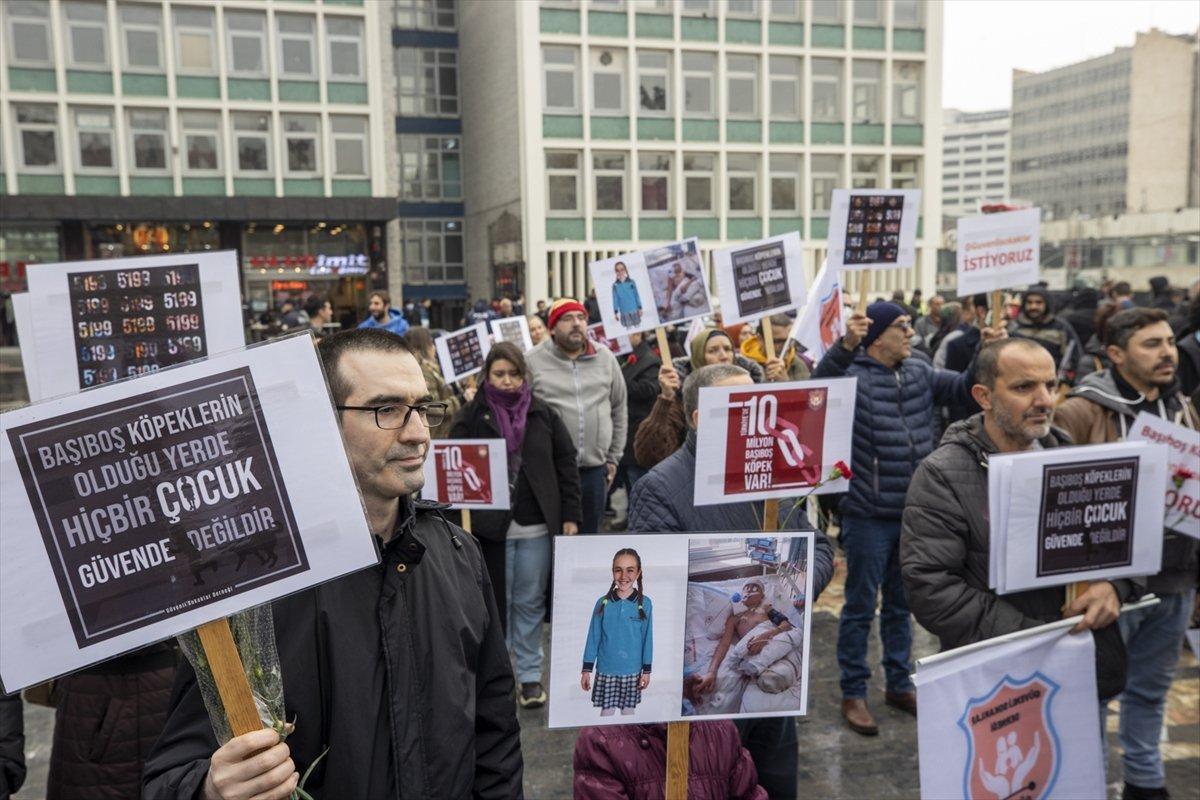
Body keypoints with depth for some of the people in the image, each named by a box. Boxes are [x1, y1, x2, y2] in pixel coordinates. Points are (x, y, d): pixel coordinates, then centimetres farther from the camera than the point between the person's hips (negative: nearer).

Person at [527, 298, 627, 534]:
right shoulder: (534, 361, -3)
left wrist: (614, 458, 13)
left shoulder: (606, 359, 8)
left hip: (595, 468, 3)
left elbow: (619, 410, 15)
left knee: (590, 532, 13)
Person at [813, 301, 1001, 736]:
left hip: (913, 513, 6)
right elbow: (821, 384, -33)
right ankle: (853, 694, 20)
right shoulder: (854, 375, -13)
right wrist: (845, 346, -49)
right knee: (860, 608, 6)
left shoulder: (920, 373, 8)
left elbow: (964, 387, 4)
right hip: (868, 516, -6)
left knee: (901, 605, 20)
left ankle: (899, 684, 35)